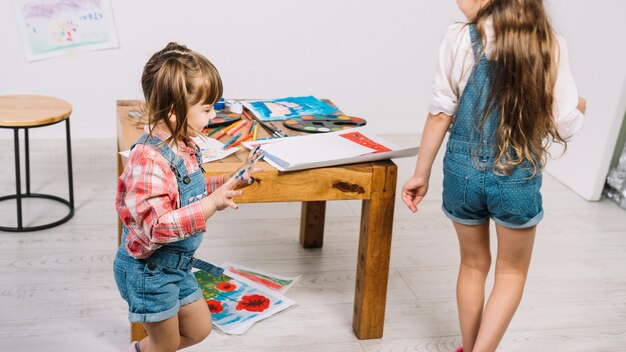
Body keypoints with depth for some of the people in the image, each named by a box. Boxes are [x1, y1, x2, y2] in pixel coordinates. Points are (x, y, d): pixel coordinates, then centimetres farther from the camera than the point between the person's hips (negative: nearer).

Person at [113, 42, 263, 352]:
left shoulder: (184, 146, -1)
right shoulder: (149, 160, -31)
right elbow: (156, 227, -36)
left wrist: (228, 181, 3)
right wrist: (211, 204, -40)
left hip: (176, 265, 9)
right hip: (149, 270, -9)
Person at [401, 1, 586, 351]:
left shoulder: (460, 38, -9)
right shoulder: (551, 46, -7)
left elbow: (441, 113, -8)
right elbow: (564, 126, -4)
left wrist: (422, 174, 2)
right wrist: (580, 108, 20)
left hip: (464, 171, 1)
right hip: (519, 178, -1)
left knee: (474, 264, 23)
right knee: (512, 272, 21)